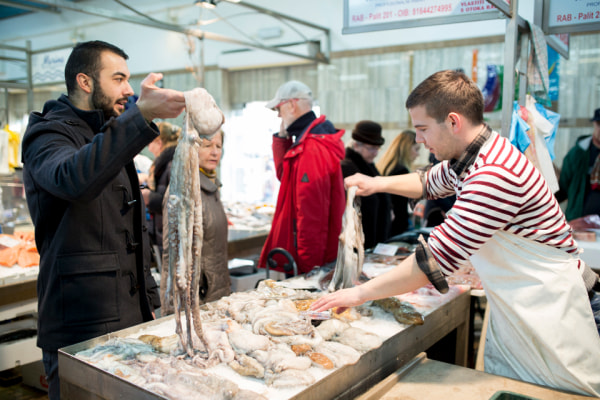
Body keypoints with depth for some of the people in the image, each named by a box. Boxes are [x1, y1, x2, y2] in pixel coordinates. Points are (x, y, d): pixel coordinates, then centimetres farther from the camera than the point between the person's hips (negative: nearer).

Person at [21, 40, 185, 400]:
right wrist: (141, 115, -42)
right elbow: (72, 179, -36)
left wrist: (149, 300, 18)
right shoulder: (48, 135, -8)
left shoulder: (111, 139, 17)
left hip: (132, 317, 8)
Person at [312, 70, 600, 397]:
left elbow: (436, 259, -32)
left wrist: (361, 293, -24)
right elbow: (430, 182, 24)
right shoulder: (470, 157, 0)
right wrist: (379, 183, 11)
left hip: (550, 314, -9)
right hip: (511, 308, 9)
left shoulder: (495, 175, -31)